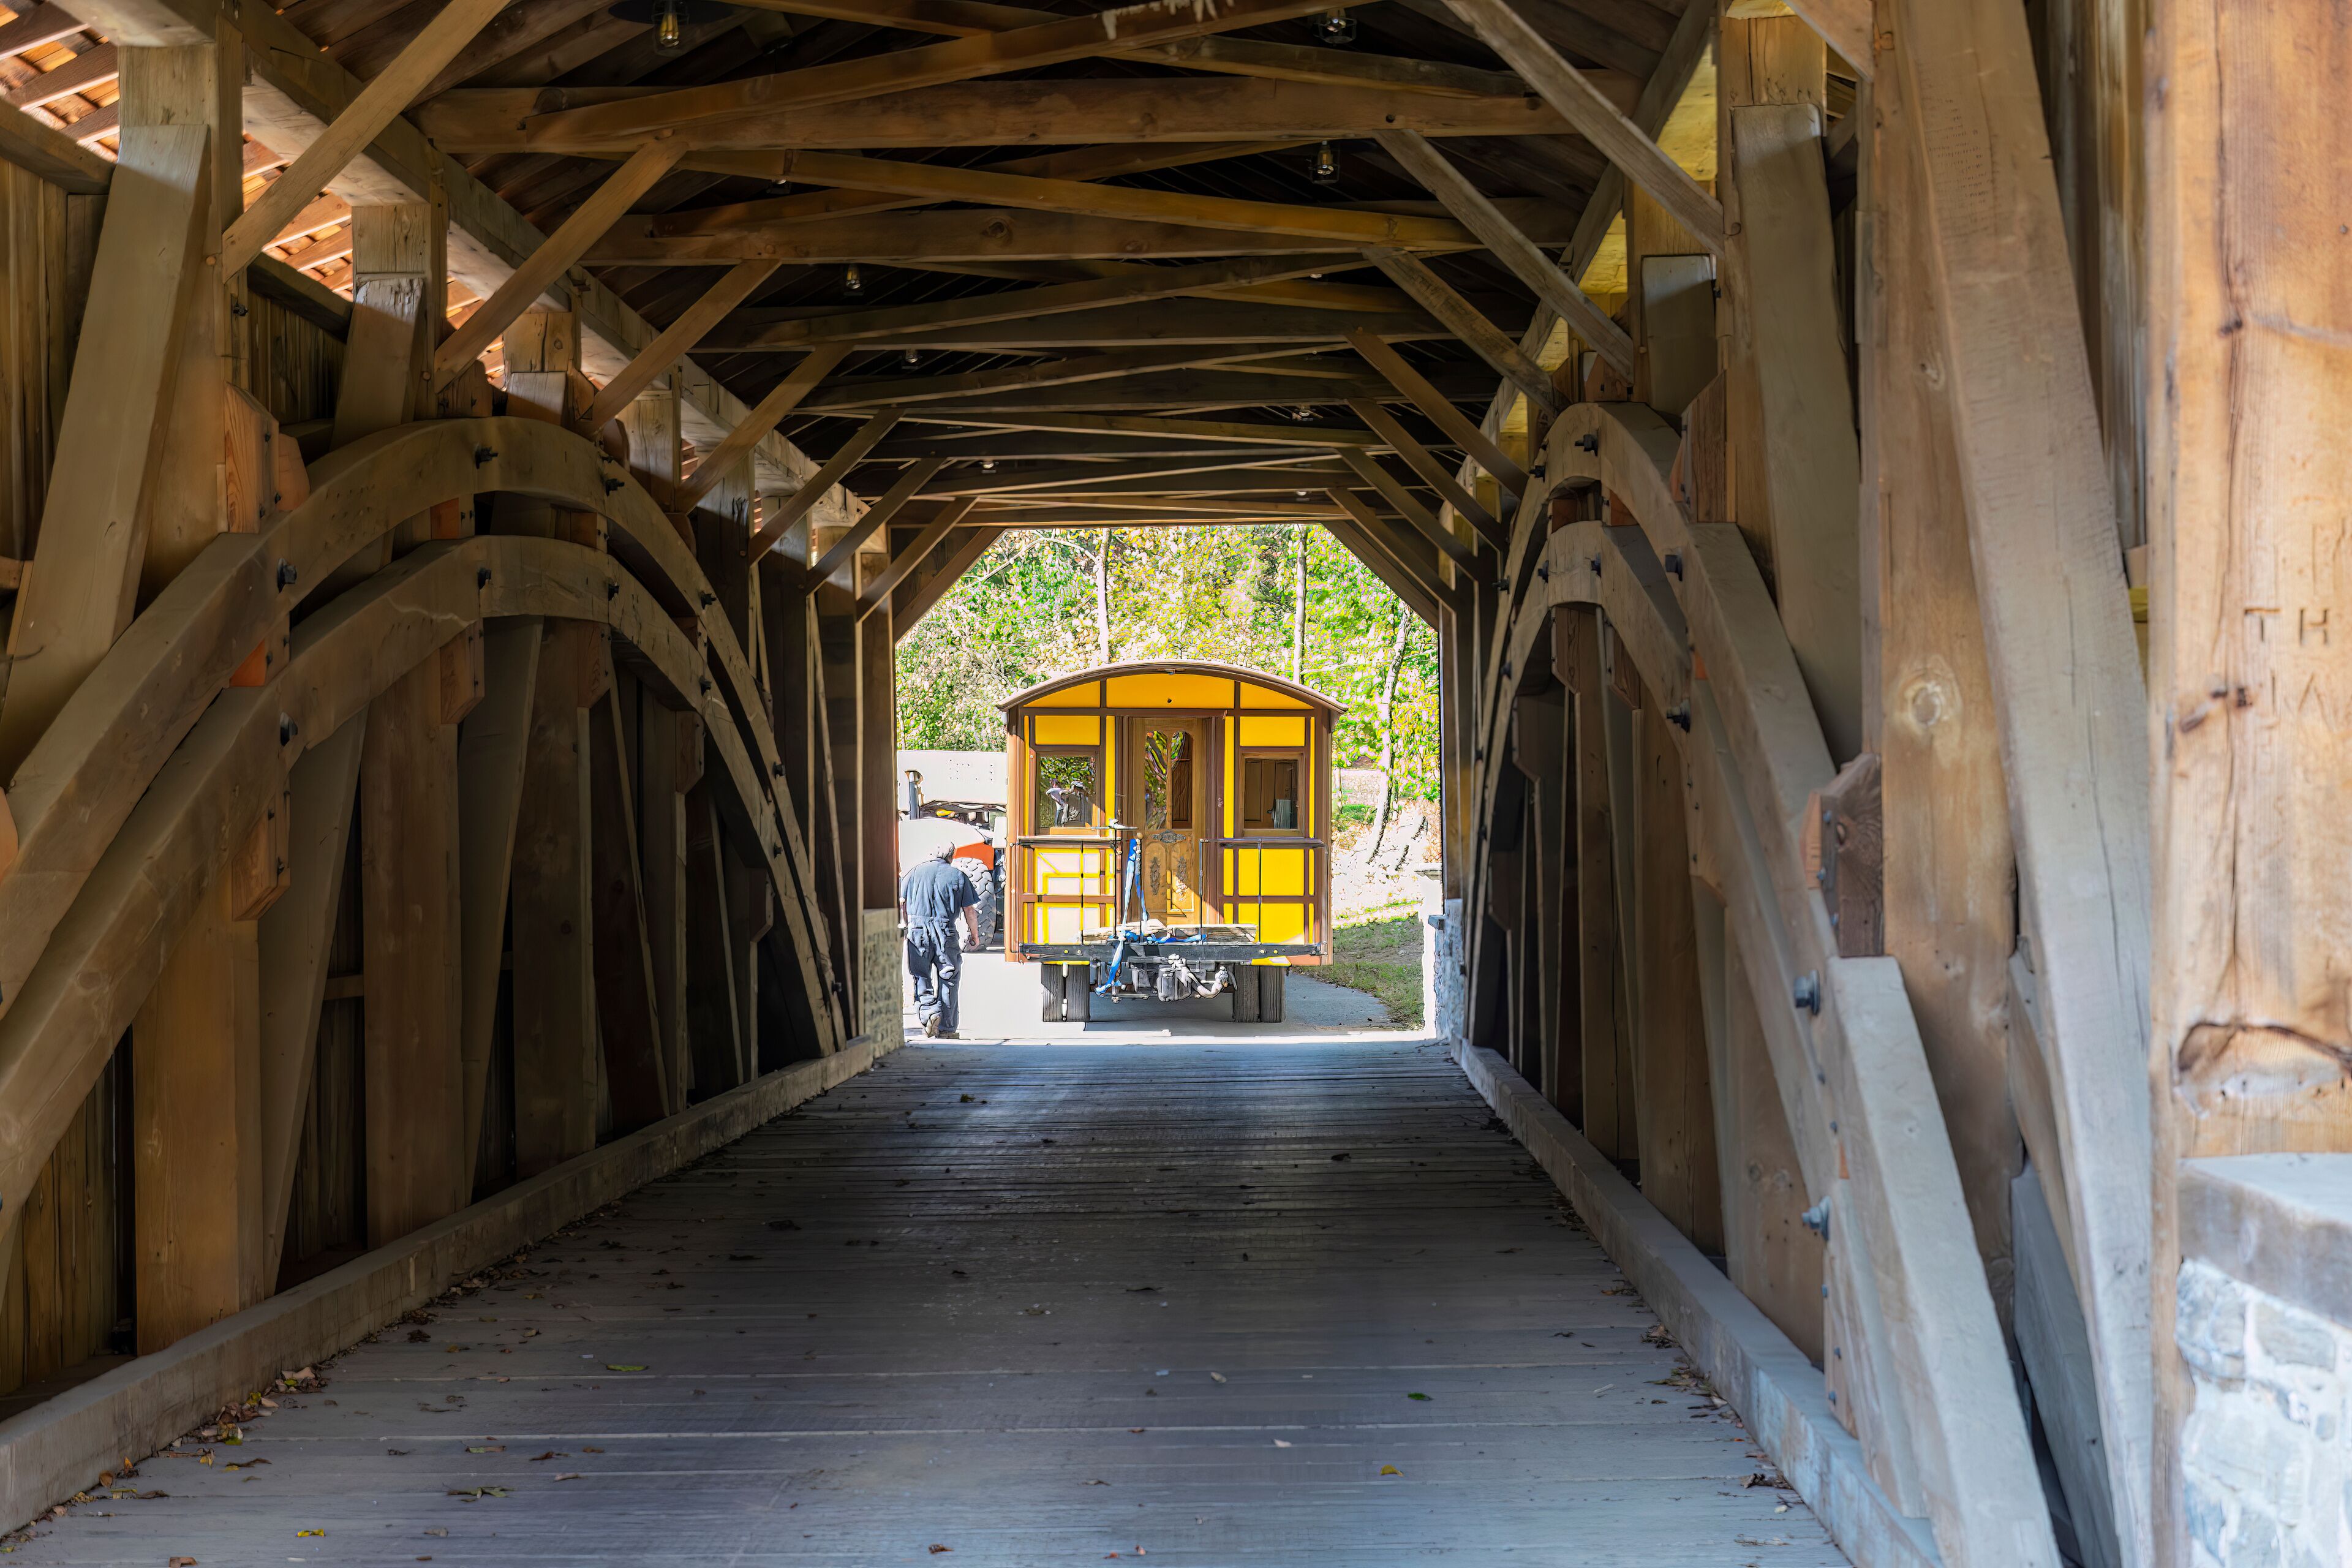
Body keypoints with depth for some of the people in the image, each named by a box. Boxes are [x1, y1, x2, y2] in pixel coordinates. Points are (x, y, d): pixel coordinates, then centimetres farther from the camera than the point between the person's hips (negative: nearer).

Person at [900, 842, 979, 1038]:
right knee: (947, 980, 7)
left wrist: (907, 927, 21)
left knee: (922, 977, 10)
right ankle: (945, 1029, 8)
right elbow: (969, 910, 5)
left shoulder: (915, 872, 8)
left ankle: (929, 1012, -13)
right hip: (946, 932, -1)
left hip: (917, 929, 1)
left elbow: (901, 904, 8)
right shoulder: (958, 876, 4)